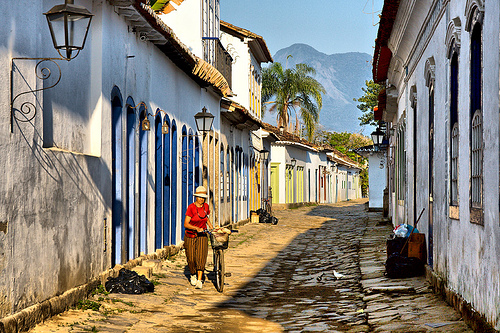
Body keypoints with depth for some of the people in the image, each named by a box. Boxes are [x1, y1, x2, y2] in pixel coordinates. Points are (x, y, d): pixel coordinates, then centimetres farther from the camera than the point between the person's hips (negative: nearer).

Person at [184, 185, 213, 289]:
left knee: (201, 257, -14)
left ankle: (199, 280, -17)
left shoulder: (206, 206, 2)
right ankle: (193, 275, 32)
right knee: (191, 258, 4)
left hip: (202, 235, 2)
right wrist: (196, 228, -30)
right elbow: (186, 224, -17)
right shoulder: (191, 207, -13)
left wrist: (211, 227, 17)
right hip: (190, 236, -2)